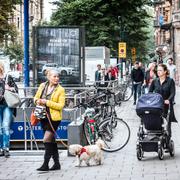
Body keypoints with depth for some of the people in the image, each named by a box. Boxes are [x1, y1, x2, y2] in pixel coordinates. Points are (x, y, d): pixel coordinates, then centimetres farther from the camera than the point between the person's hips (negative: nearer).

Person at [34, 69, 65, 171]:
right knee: (51, 141, 13)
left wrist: (47, 102, -20)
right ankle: (57, 163, 22)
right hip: (44, 117, 6)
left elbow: (61, 106, -14)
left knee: (47, 140, -12)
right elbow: (36, 97, 18)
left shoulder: (60, 90, -8)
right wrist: (37, 101, -6)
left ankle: (46, 164, -6)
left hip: (54, 118, -6)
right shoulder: (42, 86, 6)